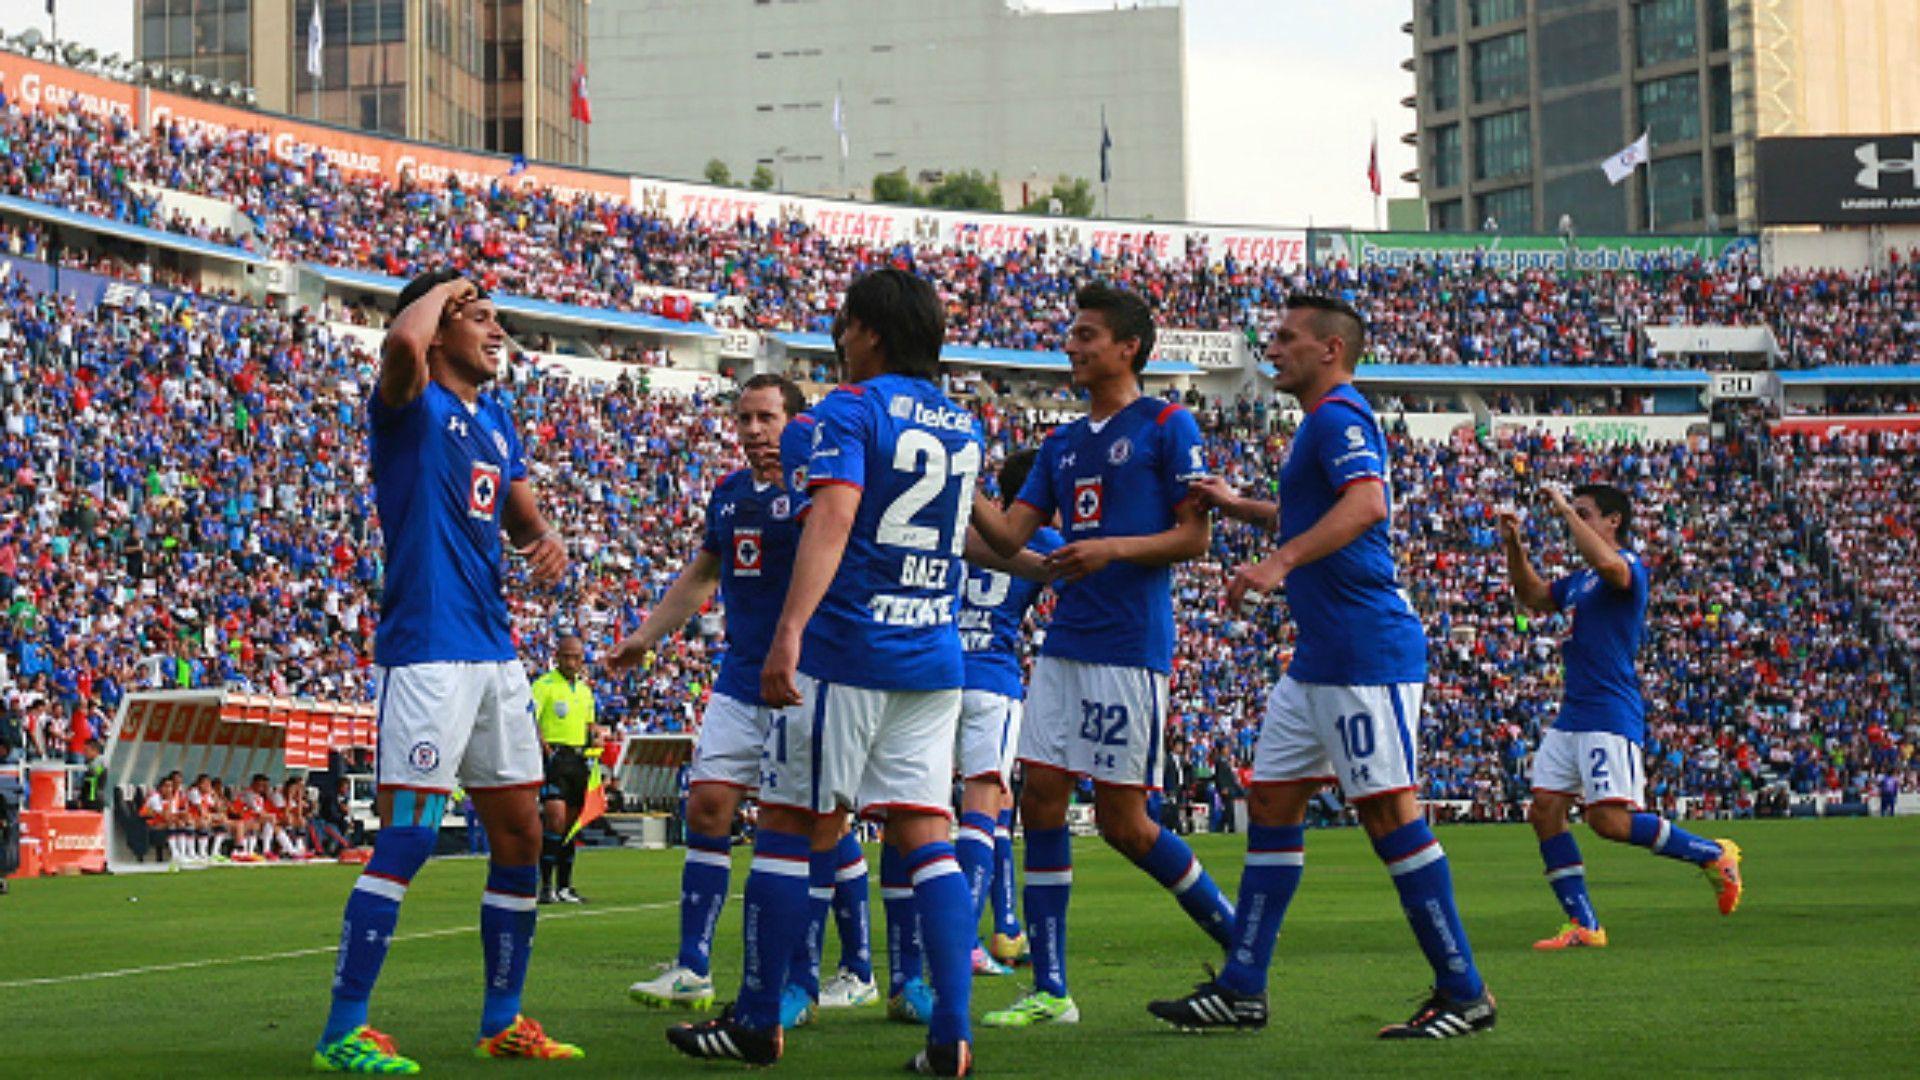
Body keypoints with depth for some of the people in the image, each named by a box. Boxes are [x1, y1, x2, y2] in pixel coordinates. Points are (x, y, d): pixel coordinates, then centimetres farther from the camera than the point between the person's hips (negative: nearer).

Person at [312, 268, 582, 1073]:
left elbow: (522, 515, 27)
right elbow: (403, 343, -30)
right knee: (407, 838, -12)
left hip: (495, 652, 9)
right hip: (426, 651, -9)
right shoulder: (413, 404, -7)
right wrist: (443, 289, -10)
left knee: (519, 837, 12)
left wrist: (546, 542, 3)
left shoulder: (495, 418, 17)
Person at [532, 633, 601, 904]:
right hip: (554, 756, -7)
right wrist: (542, 743, -26)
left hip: (579, 759, 7)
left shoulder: (585, 689, 18)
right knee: (555, 816, -18)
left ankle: (564, 887, 15)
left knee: (571, 822, 9)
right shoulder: (544, 685, -4)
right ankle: (546, 886, -15)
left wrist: (594, 735, 6)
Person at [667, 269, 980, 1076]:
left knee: (785, 828, 5)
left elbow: (832, 519, -21)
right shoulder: (963, 426, 15)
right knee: (925, 836, 4)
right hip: (936, 661, 6)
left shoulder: (850, 411, -7)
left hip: (844, 654, -6)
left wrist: (789, 632, -30)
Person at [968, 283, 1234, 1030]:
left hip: (1131, 646, -7)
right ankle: (1050, 990, 5)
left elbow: (1196, 536, -6)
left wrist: (1113, 549, -18)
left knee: (1122, 822, -5)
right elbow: (1009, 536, 13)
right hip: (1064, 644, 7)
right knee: (1040, 801, 1)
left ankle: (1241, 940, 15)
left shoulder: (1167, 427, -3)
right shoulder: (1063, 443, 17)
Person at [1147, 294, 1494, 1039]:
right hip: (1318, 659, 11)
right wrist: (1240, 508, 28)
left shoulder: (1339, 417, -12)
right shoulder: (1322, 423, 20)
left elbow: (1366, 504, -30)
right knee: (1272, 802, 9)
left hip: (1365, 652, -11)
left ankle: (1464, 995, 0)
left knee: (1388, 811, -8)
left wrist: (1280, 560, -40)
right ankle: (1241, 991, 13)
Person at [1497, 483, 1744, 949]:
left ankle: (1714, 855, 0)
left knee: (1610, 819, -18)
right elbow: (1532, 596, 33)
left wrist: (1566, 510, -22)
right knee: (1545, 812, 0)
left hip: (1610, 714, -9)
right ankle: (1584, 925, 4)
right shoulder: (1578, 580, 20)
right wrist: (1514, 547, 18)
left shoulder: (1627, 564, -7)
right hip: (1571, 715, 9)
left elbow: (1609, 565, -31)